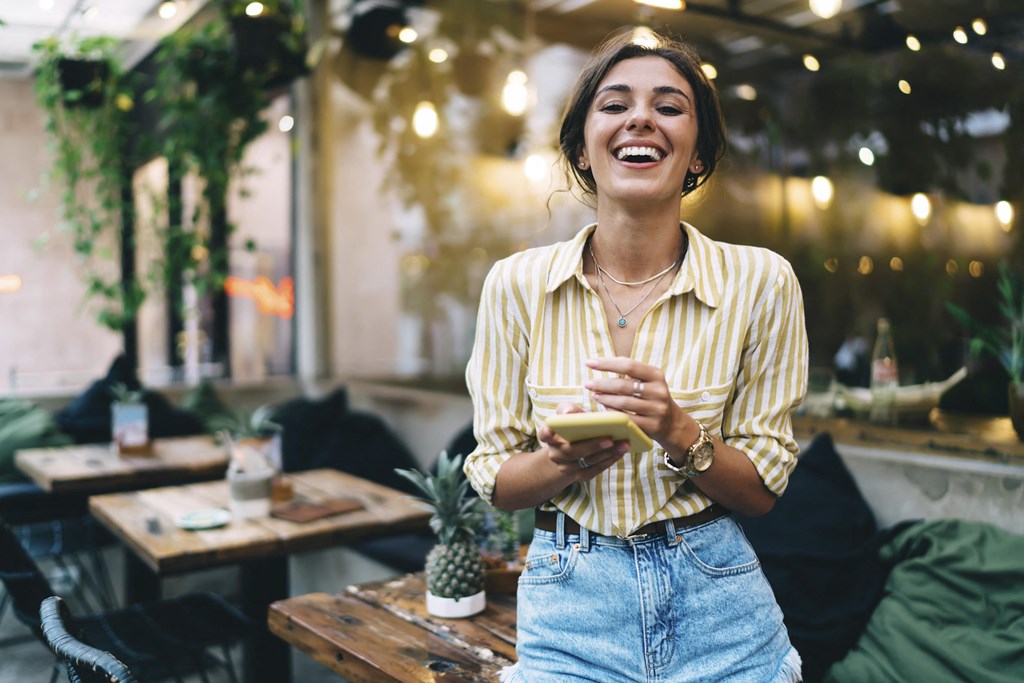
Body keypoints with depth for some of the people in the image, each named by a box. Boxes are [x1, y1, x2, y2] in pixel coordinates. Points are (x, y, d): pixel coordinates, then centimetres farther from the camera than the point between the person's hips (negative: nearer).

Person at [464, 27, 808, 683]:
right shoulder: (516, 284, -7)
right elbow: (495, 480, -1)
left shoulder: (760, 281, -9)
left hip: (719, 607, 0)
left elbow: (762, 491, -4)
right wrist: (564, 462, -21)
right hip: (568, 604, 0)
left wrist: (679, 433, -22)